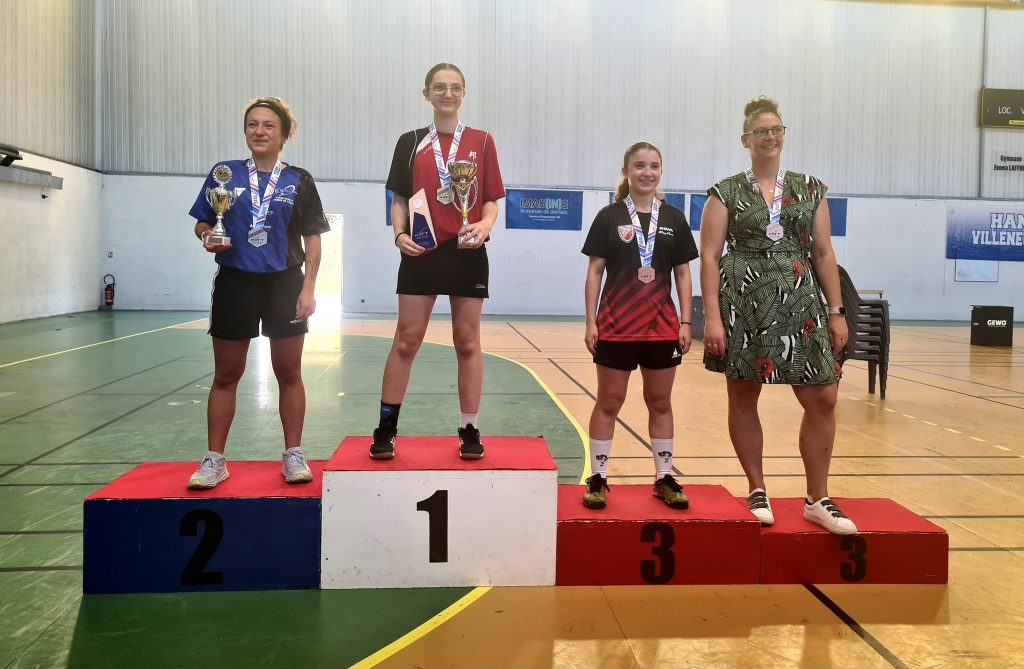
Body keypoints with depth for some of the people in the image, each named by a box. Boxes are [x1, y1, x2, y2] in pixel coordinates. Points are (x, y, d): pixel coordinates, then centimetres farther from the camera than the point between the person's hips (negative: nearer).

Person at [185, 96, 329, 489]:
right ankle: (214, 460, 15)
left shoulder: (299, 181, 3)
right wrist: (207, 237, -13)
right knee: (225, 375, 6)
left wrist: (308, 289, -6)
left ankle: (293, 456, 17)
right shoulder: (225, 173, 4)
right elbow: (201, 222, 10)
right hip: (234, 283, 1)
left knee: (289, 374, 5)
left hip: (284, 284, 0)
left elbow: (313, 239, 2)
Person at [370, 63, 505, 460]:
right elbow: (400, 199, 10)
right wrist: (399, 234, -8)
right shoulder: (410, 143, 9)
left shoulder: (481, 142, 8)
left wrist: (484, 225, -15)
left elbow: (491, 200, 6)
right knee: (406, 340, 0)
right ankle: (386, 429, 9)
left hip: (467, 253, 0)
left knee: (467, 341, 4)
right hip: (421, 251, 0)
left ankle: (469, 431, 14)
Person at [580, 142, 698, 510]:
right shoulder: (609, 216, 0)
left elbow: (683, 274, 7)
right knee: (609, 401, 6)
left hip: (662, 326, 2)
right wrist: (590, 321, -6)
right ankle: (598, 478, 15)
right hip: (616, 326, -2)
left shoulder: (674, 218, 6)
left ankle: (664, 478, 22)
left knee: (660, 402, 11)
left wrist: (685, 322, 1)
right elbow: (594, 272, -1)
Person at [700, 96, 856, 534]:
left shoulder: (810, 190, 11)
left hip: (800, 304, 2)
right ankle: (757, 492, 22)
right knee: (743, 399, 5)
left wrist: (836, 311, 4)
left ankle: (817, 500, 12)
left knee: (823, 398, -2)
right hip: (743, 304, -2)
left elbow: (823, 253, 10)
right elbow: (709, 257, -3)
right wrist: (712, 317, -11)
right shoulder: (726, 193, 2)